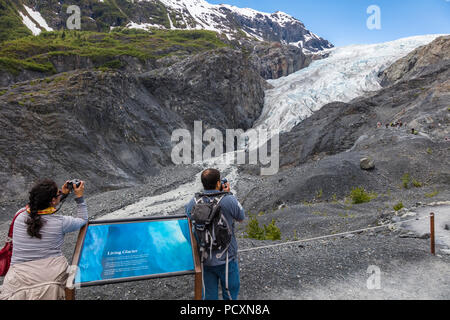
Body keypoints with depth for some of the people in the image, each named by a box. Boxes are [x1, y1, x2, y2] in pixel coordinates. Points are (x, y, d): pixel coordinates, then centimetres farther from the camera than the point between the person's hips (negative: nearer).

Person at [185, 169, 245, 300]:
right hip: (225, 258, -3)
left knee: (208, 295, 20)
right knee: (230, 292, 20)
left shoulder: (194, 202, -11)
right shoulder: (229, 200, -21)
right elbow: (241, 218, -2)